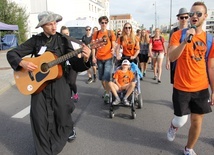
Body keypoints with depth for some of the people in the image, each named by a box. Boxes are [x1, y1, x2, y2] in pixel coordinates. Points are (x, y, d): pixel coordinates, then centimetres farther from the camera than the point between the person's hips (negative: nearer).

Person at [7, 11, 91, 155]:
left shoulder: (63, 40, -3)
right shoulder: (35, 40, 0)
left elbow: (75, 64, -9)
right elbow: (11, 53, 2)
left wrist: (84, 59, -30)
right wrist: (22, 62, -18)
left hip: (58, 82, -1)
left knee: (62, 114, 5)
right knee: (39, 116, 1)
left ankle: (69, 130, 43)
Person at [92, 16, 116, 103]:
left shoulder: (110, 33, 0)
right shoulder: (96, 33, 4)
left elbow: (113, 45, 3)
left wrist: (113, 49, -20)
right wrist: (93, 57, -3)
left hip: (108, 58, -3)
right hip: (99, 58, 3)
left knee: (106, 77, -10)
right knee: (101, 77, 12)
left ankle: (107, 94, 3)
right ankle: (106, 90, 32)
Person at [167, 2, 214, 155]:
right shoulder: (178, 34, -6)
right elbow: (171, 58, -19)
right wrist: (185, 40, -31)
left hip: (201, 89, 3)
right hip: (181, 88, -2)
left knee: (197, 122, 9)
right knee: (181, 120, 5)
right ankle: (173, 126, 43)